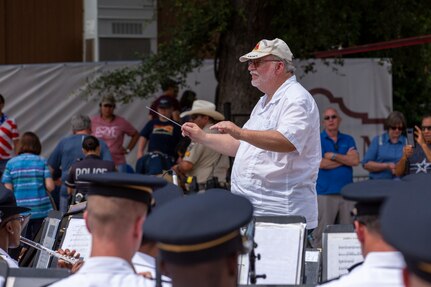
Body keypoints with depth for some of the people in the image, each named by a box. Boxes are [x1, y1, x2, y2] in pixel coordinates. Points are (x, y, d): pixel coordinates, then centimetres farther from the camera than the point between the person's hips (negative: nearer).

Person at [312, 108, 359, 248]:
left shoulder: (348, 140, 15)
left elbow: (355, 161, -1)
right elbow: (320, 163, -10)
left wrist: (332, 156, -7)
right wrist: (345, 159, -2)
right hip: (325, 193, -4)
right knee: (322, 233, -7)